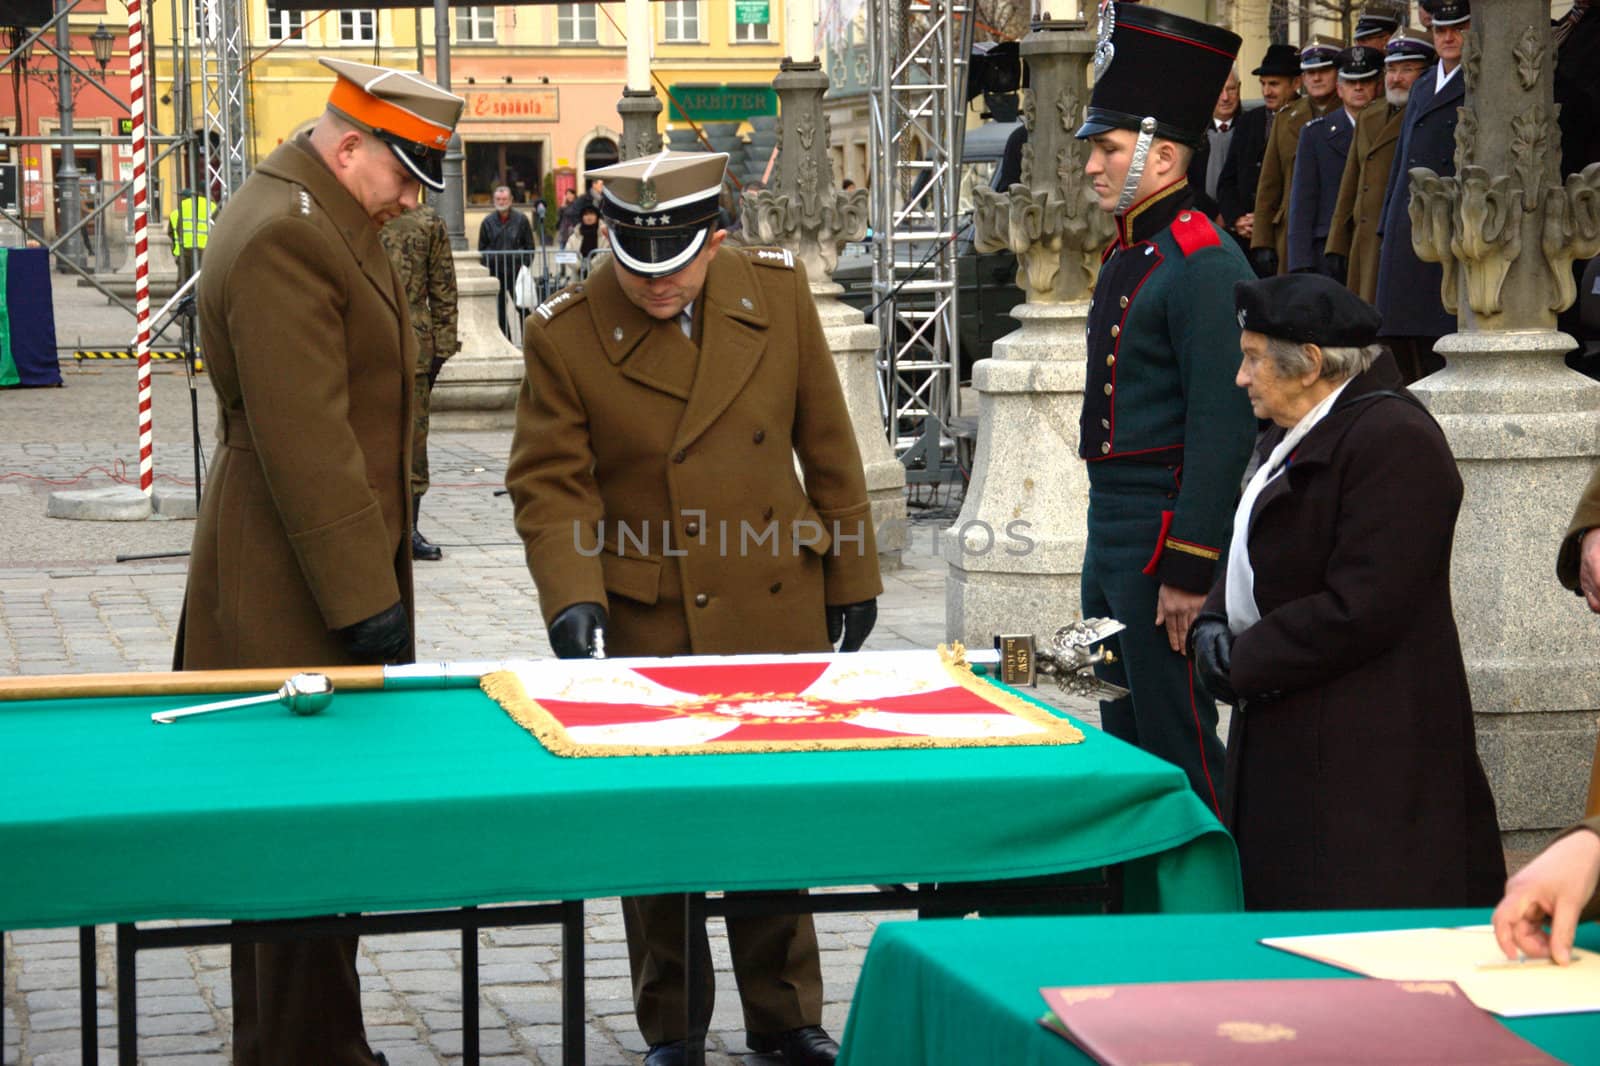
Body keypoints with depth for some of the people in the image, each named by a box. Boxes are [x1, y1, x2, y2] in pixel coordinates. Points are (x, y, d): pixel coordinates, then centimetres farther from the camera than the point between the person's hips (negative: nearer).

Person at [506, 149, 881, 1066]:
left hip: (775, 611, 2)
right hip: (646, 626, -2)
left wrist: (853, 574, 8)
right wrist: (572, 596, -20)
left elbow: (827, 442, 6)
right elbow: (550, 482, -6)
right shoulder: (566, 336, -9)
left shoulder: (777, 291, -2)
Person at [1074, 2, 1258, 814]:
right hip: (1110, 533, 10)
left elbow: (1223, 427, -21)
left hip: (1164, 534, -10)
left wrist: (1188, 570, -22)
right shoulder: (1128, 253, 14)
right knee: (1124, 739, 16)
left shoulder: (1204, 263, -16)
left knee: (1177, 745, -4)